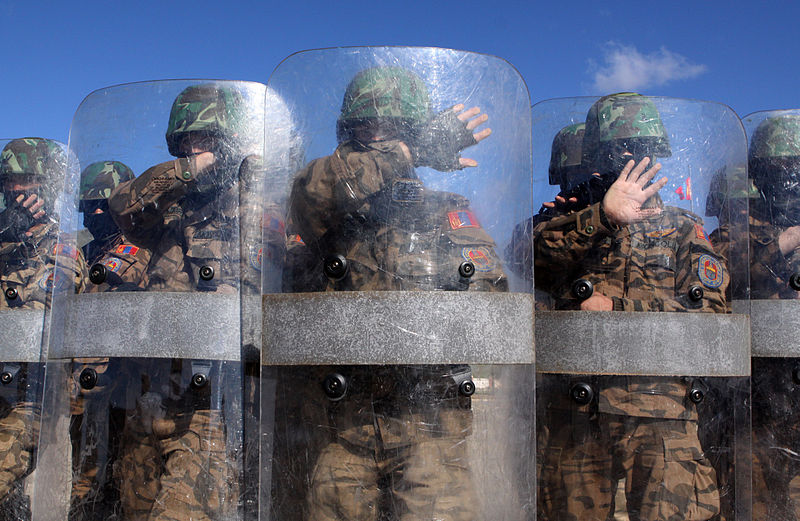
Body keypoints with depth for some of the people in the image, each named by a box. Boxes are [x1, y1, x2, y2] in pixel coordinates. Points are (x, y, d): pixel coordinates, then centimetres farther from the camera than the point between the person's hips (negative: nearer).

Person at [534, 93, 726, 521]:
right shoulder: (572, 226, 14)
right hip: (576, 411, 1)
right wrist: (602, 216, -23)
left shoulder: (681, 228, 14)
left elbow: (709, 310, 1)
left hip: (659, 418, 0)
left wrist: (616, 307, -7)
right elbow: (531, 256, -9)